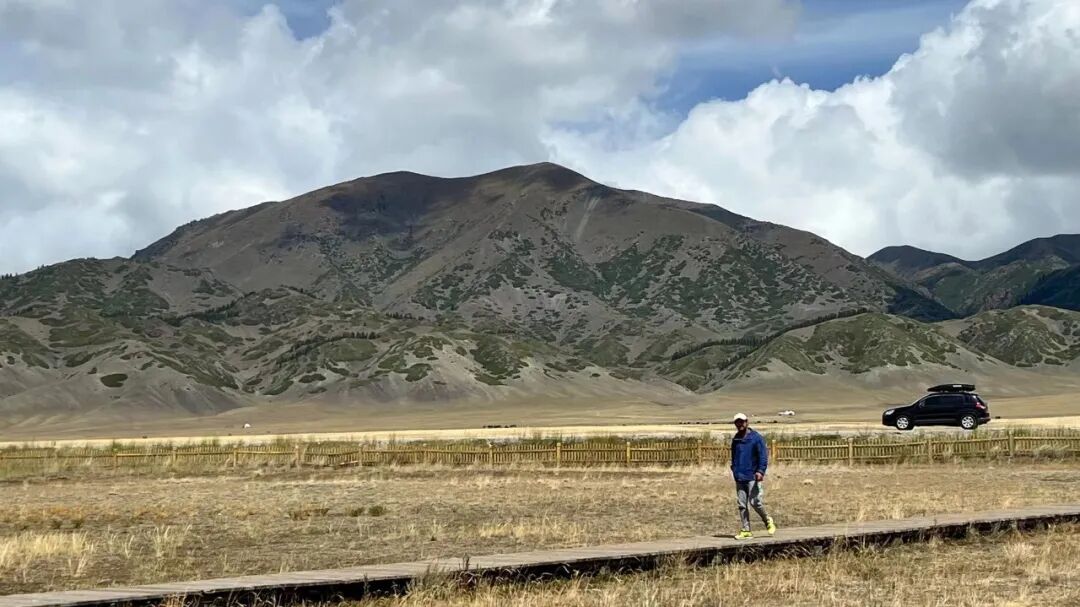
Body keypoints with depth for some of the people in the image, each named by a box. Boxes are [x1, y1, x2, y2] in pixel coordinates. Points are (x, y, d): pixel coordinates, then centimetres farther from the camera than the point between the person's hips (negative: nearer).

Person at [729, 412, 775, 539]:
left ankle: (768, 521, 14)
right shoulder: (735, 440, 13)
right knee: (742, 505, 4)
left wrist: (760, 471, -20)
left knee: (755, 502, -10)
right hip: (739, 478, 6)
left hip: (753, 477, -6)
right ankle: (746, 530, 8)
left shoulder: (756, 438, -4)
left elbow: (763, 455, -9)